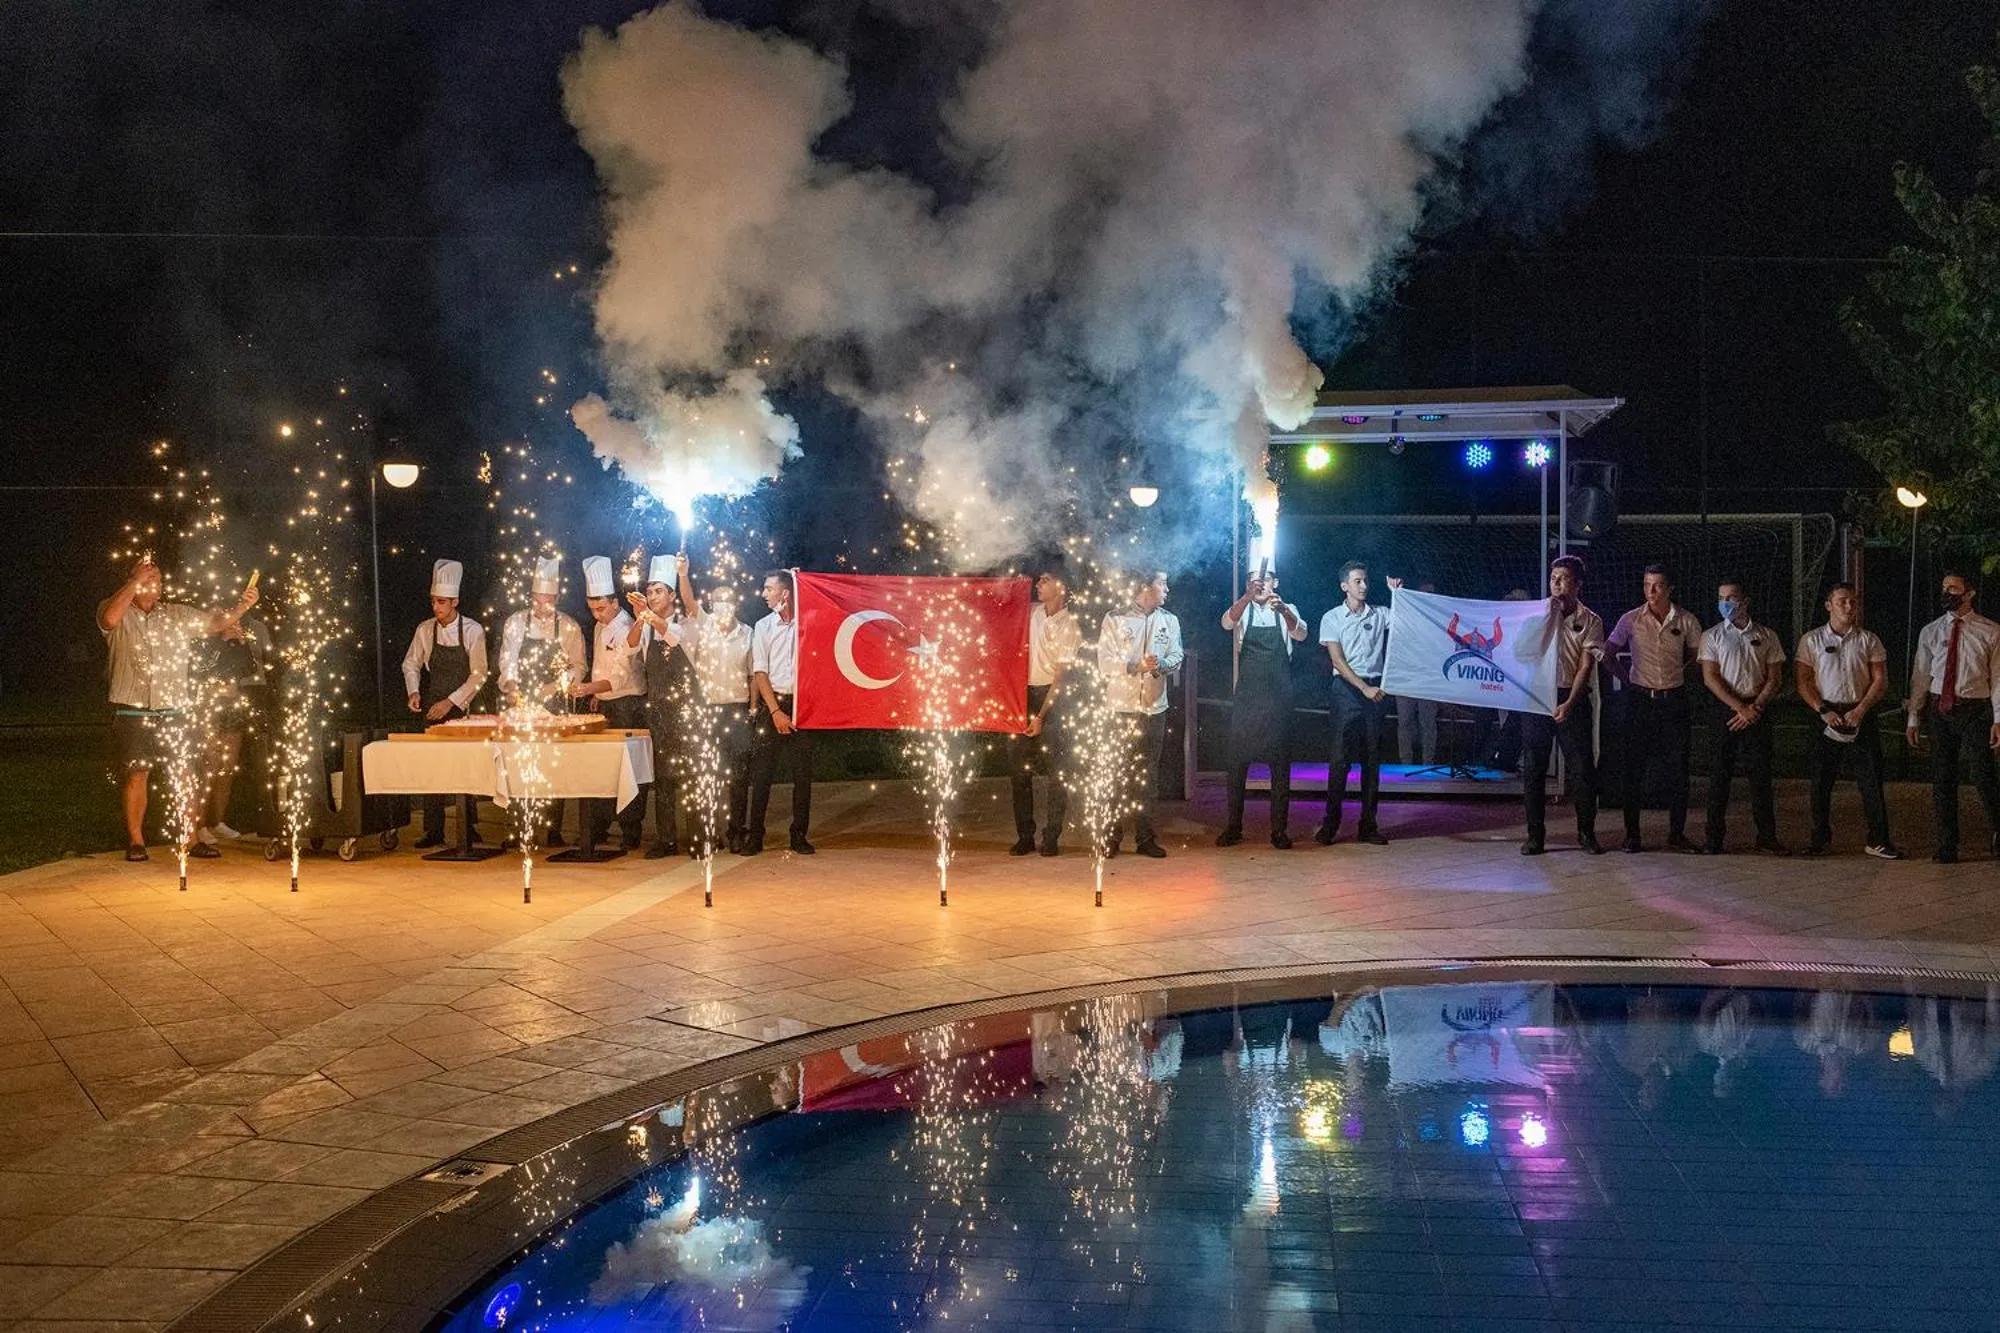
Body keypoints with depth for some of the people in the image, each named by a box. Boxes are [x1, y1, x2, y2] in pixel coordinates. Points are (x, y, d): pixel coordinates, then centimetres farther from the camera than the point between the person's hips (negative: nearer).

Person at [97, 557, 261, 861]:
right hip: (132, 712, -3)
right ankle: (135, 841, 8)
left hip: (173, 711, 3)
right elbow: (109, 618, -23)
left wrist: (242, 606, -13)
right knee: (135, 775, -2)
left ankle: (193, 840, 7)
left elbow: (216, 622, 5)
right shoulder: (119, 612, 0)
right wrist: (135, 580, -18)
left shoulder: (178, 614, 11)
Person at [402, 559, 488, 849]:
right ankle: (433, 831, 4)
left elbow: (478, 675, -9)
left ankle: (468, 827, 10)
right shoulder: (425, 630, 0)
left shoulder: (473, 631, -8)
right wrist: (413, 691, -8)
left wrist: (451, 702, -15)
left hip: (461, 708, -2)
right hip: (432, 707, 2)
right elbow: (411, 664, 10)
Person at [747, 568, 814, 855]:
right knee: (761, 773, -2)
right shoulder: (763, 627, 6)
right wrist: (776, 711, -7)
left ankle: (799, 835, 9)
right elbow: (760, 673, 1)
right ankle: (755, 836, 2)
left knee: (802, 773, 1)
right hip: (771, 705, 0)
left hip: (800, 705, 0)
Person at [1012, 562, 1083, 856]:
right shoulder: (1033, 613, 6)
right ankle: (1024, 836, 11)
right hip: (1024, 694, 6)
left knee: (1056, 771, -4)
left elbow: (1061, 675, -13)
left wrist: (1041, 716, -16)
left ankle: (1051, 838, 2)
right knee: (1019, 769, 5)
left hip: (1051, 697, -6)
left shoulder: (1069, 627, -10)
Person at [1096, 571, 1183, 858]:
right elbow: (1105, 662, -7)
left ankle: (1145, 837, 12)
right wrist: (1138, 666, -21)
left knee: (1147, 774, 7)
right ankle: (1111, 837, 2)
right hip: (1120, 705, -3)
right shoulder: (1115, 620, -1)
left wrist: (1161, 664, -19)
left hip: (1154, 706, 3)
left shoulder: (1170, 621, 11)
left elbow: (1177, 656, 3)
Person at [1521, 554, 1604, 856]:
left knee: (1582, 767, -2)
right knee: (1533, 767, 1)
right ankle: (1535, 834, 8)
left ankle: (1586, 832, 10)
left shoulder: (1590, 621, 2)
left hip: (1572, 698, -1)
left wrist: (1569, 703, -16)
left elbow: (1586, 666, -5)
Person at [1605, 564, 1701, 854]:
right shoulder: (1631, 620, 0)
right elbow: (1608, 654, 9)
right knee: (1633, 768, 0)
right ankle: (1632, 834, 6)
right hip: (1640, 700, -1)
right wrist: (1627, 680, 4)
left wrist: (1679, 673, 9)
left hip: (1674, 700, 1)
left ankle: (1677, 833, 10)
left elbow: (1696, 656, 17)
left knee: (1678, 769, 1)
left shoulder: (1687, 622, 1)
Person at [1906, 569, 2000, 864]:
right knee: (1942, 779, 6)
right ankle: (1947, 846, 15)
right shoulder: (1930, 632, 7)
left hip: (1976, 710, -3)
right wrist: (1913, 718, 6)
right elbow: (1920, 678, 9)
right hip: (1941, 710, 3)